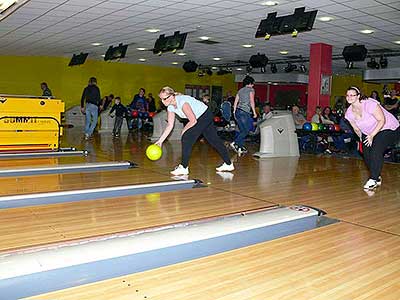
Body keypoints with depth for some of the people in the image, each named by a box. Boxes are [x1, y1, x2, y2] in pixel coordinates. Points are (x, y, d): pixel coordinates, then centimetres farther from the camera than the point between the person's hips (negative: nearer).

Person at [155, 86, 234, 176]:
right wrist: (160, 140, -3)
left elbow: (193, 121, -26)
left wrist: (184, 130, -12)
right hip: (200, 118, 9)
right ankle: (228, 164, 26)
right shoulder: (170, 107, -5)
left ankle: (184, 168, -9)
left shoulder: (182, 102, -31)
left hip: (205, 116, -9)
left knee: (187, 138, -15)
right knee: (214, 140, 15)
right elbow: (170, 125, 1)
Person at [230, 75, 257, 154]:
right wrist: (254, 112, -6)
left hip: (237, 111, 7)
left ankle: (240, 148, 7)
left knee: (242, 130, 12)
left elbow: (235, 102, 17)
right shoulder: (251, 89, 1)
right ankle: (235, 143, -12)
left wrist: (234, 112, 21)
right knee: (246, 130, -1)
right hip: (245, 112, -7)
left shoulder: (240, 90, 19)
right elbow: (252, 101, -8)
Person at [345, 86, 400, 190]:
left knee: (376, 151, -24)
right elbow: (356, 129, 9)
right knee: (367, 155, -4)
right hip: (368, 133, 7)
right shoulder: (349, 112, -7)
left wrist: (372, 136, -28)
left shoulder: (369, 104, -28)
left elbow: (382, 120, -24)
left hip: (388, 129, -7)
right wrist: (362, 139, 8)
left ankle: (373, 179, -12)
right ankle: (377, 178, 18)